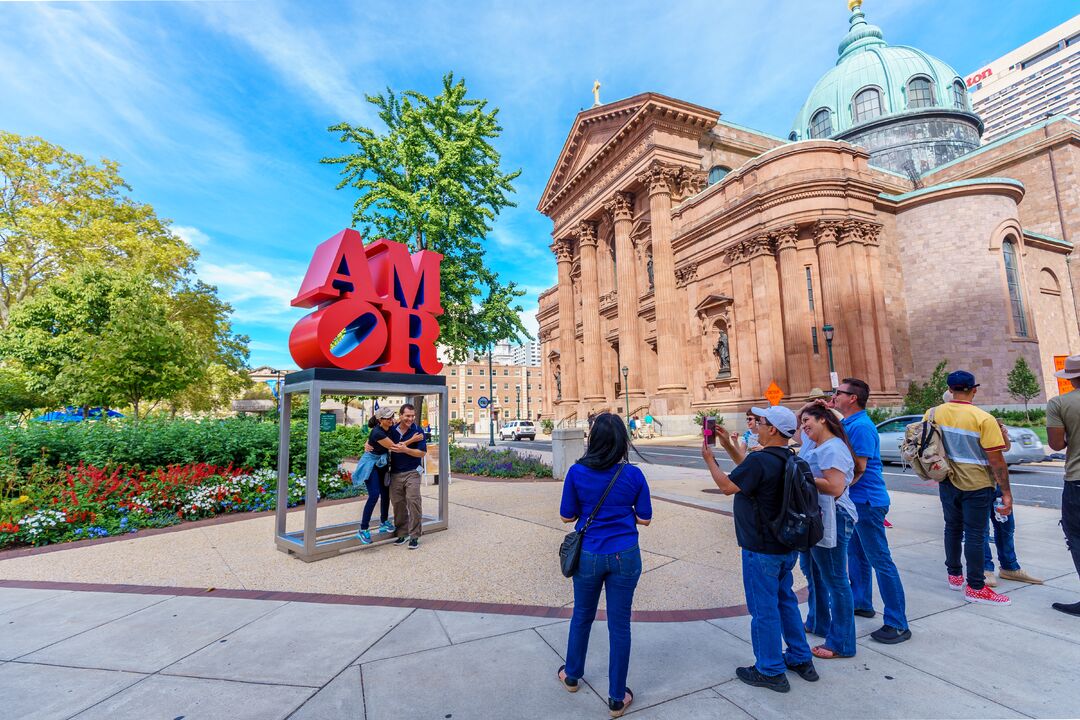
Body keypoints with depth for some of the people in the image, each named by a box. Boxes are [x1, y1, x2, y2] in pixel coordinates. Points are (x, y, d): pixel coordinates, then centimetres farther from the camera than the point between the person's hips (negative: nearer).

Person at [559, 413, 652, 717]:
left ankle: (572, 675, 45)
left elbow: (566, 515, -5)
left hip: (589, 555, 1)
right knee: (619, 624, 13)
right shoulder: (633, 475, -11)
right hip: (625, 556, 0)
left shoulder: (577, 472, -13)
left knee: (582, 616, 23)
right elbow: (643, 518, -2)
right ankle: (617, 698, 28)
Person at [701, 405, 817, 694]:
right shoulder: (789, 459, 4)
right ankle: (801, 660, 37)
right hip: (787, 545, 9)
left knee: (764, 609, 6)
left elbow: (727, 486, -17)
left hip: (761, 550, -9)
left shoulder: (761, 460, -26)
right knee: (785, 601, 24)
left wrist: (709, 459, -5)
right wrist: (728, 445, 15)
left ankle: (771, 672, 20)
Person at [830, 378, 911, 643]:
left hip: (867, 501, -10)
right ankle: (861, 603, 35)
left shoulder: (861, 426, -20)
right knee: (856, 554, 20)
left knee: (881, 561, -2)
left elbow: (859, 468, -21)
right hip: (855, 500, 10)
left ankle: (897, 624, 8)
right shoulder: (847, 424, 9)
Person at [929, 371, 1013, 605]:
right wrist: (1006, 493, -8)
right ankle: (975, 587, 10)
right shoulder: (983, 419, -16)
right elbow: (996, 460, -15)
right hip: (976, 485, -4)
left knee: (952, 528, 18)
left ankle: (954, 575, 30)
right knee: (974, 535, 3)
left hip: (947, 482, 4)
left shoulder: (932, 414, -3)